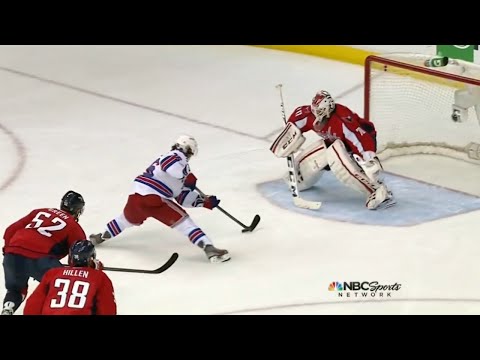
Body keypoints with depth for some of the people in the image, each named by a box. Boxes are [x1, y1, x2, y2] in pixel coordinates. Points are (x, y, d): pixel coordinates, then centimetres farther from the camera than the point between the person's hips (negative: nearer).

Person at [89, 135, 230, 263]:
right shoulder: (178, 156, 4)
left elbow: (183, 197, 28)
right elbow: (167, 163, -24)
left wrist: (204, 201, 21)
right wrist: (187, 176, -16)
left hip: (135, 196, 9)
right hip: (153, 199, -9)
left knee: (128, 218, 37)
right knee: (182, 220, -7)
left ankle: (101, 237, 56)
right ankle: (209, 248, -19)